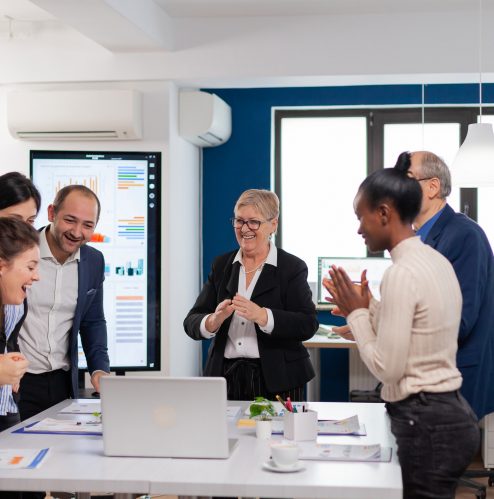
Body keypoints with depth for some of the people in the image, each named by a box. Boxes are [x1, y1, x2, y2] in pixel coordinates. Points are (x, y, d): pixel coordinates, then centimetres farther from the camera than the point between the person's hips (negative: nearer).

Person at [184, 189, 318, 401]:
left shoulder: (293, 268, -2)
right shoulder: (221, 265, 9)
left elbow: (308, 325, -13)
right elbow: (191, 323, 4)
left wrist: (261, 315, -26)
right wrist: (214, 320, -18)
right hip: (225, 377, 3)